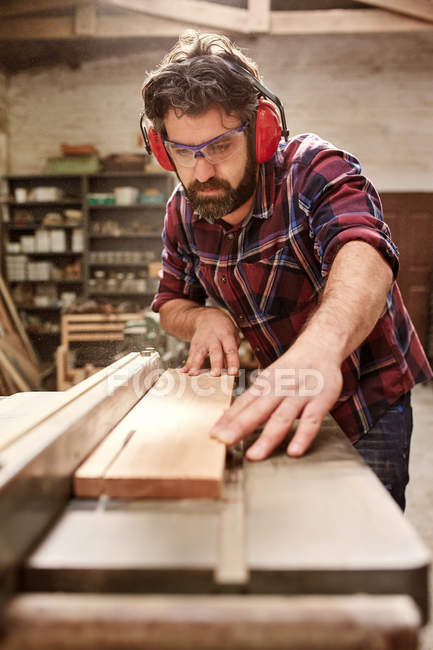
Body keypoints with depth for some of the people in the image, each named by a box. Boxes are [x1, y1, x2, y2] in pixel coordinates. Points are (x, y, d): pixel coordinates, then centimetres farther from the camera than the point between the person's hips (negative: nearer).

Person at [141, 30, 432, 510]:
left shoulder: (313, 170, -25)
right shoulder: (183, 211, -6)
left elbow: (362, 253, -45)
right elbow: (170, 303, 6)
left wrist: (321, 345, -67)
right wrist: (204, 318, -19)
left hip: (368, 397, -4)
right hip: (282, 401, 5)